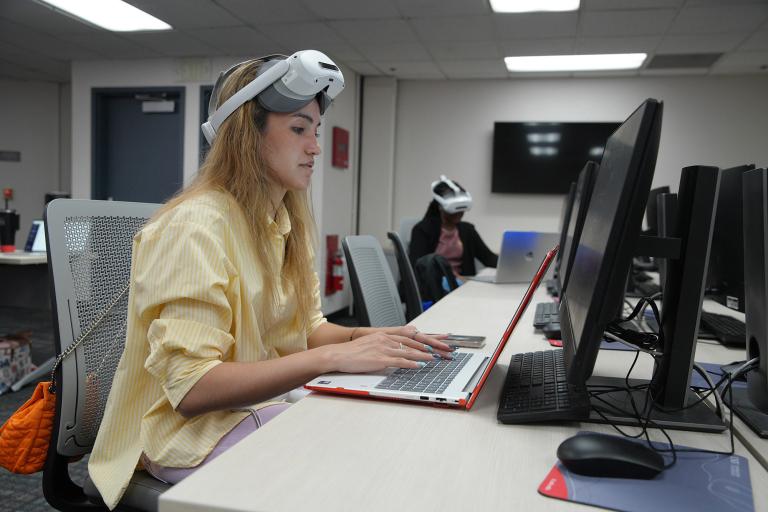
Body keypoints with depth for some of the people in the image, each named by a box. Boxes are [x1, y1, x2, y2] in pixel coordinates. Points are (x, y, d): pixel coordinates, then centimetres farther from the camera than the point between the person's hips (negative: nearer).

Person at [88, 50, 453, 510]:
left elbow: (306, 327, 9)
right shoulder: (197, 225, -22)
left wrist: (364, 336, -12)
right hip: (190, 428, -7)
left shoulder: (287, 222, 4)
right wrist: (332, 358, -32)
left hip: (264, 403, 7)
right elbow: (190, 387, -27)